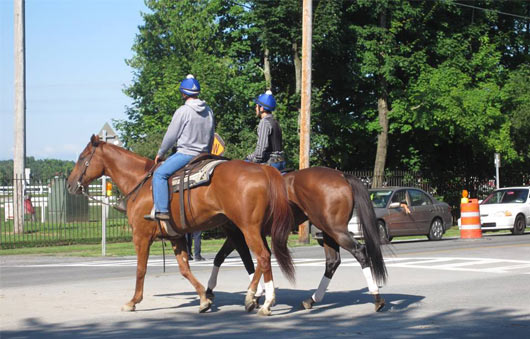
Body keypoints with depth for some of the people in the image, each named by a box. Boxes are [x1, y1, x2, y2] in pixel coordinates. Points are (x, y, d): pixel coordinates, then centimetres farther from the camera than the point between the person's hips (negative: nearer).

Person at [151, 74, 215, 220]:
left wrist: (160, 153, 6)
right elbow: (211, 137, 18)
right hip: (203, 155, 8)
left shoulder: (183, 111, -12)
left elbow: (171, 136, -8)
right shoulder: (209, 111, 9)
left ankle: (162, 210, -21)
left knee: (159, 174, -9)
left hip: (185, 153, -8)